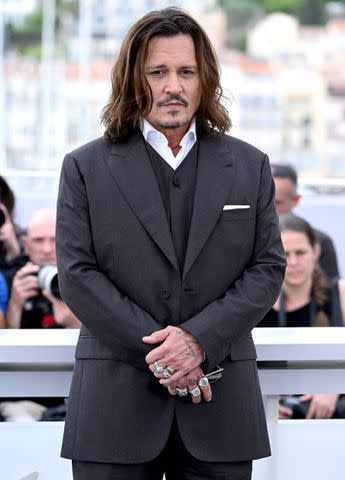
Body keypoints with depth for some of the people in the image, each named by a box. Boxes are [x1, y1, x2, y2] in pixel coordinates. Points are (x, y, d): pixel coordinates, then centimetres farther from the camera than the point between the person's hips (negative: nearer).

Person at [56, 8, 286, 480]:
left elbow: (268, 268, 5)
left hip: (221, 406, 1)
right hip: (117, 403, -1)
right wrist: (159, 350, -11)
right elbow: (77, 274, -2)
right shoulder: (86, 168, 6)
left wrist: (200, 338, -11)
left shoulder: (250, 167, 11)